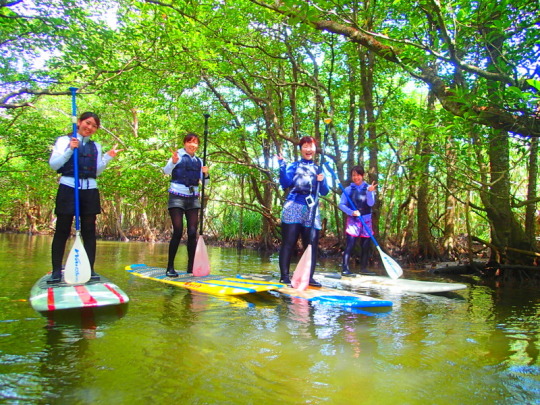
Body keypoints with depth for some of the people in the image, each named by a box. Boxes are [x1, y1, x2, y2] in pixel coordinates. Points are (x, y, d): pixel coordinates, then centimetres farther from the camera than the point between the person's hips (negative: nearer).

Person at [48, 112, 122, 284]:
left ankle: (90, 269, 8)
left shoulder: (96, 146, 16)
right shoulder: (64, 140, 5)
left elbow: (96, 171, 13)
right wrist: (70, 150, -15)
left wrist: (108, 157, 1)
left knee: (89, 231, 3)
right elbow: (53, 164, -4)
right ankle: (56, 271, 6)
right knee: (62, 231, 0)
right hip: (68, 188, -3)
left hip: (90, 190, 4)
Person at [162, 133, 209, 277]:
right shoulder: (179, 156, -1)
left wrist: (205, 174, -6)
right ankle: (170, 267, -3)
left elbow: (204, 182, 15)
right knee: (178, 231, -10)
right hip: (177, 197, -5)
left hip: (193, 198, 5)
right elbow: (166, 171, -17)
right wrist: (173, 162, -37)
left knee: (193, 232, 1)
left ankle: (191, 266, 8)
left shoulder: (199, 161, 13)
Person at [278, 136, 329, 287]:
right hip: (293, 208, -3)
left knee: (312, 245, 1)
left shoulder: (318, 169, 18)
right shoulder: (293, 166, 9)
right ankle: (284, 276, -1)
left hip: (311, 211, 4)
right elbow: (285, 183, -6)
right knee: (288, 243, -5)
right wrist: (282, 165, -14)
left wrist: (322, 181, -7)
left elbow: (324, 192, 12)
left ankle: (309, 277, 7)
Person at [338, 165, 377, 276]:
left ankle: (363, 268, 19)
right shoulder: (348, 189, 0)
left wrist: (369, 192, -27)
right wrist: (351, 212, -19)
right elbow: (341, 204, -3)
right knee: (350, 245, -11)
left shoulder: (368, 188, 3)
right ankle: (345, 268, -14)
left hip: (366, 221, 3)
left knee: (366, 246, 7)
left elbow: (371, 203, -9)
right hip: (353, 220, -3)